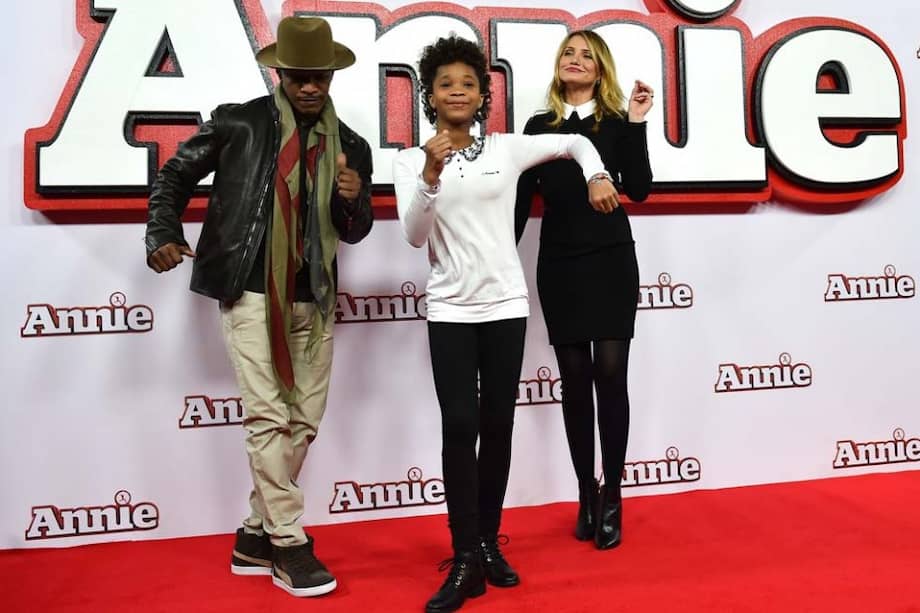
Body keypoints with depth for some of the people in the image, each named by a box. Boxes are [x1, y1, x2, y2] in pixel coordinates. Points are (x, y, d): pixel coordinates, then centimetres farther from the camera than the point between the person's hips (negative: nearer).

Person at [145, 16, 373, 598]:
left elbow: (354, 232, 9)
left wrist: (355, 199, -12)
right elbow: (175, 175, 10)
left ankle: (256, 537, 22)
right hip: (252, 293, -4)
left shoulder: (350, 146, 8)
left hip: (314, 300, 4)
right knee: (268, 416, -8)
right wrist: (164, 233, -3)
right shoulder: (237, 123, 1)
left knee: (304, 422, 6)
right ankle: (289, 544, 4)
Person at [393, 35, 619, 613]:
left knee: (498, 426, 5)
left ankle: (488, 543, 20)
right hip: (450, 309, -1)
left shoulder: (508, 149, 4)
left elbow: (575, 141, 18)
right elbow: (414, 236, -11)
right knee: (460, 426, -8)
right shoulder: (411, 161, 1)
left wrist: (597, 177, 2)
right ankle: (466, 560, 2)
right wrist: (431, 174, -23)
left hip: (505, 304, 1)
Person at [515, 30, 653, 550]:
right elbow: (522, 201, 8)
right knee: (575, 378, 4)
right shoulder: (539, 127, 10)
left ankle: (612, 496, 6)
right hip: (559, 266, 2)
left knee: (610, 374, -6)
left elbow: (639, 189, -6)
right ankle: (586, 494, 15)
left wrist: (636, 124, -10)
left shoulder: (616, 123, 5)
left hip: (611, 262, -1)